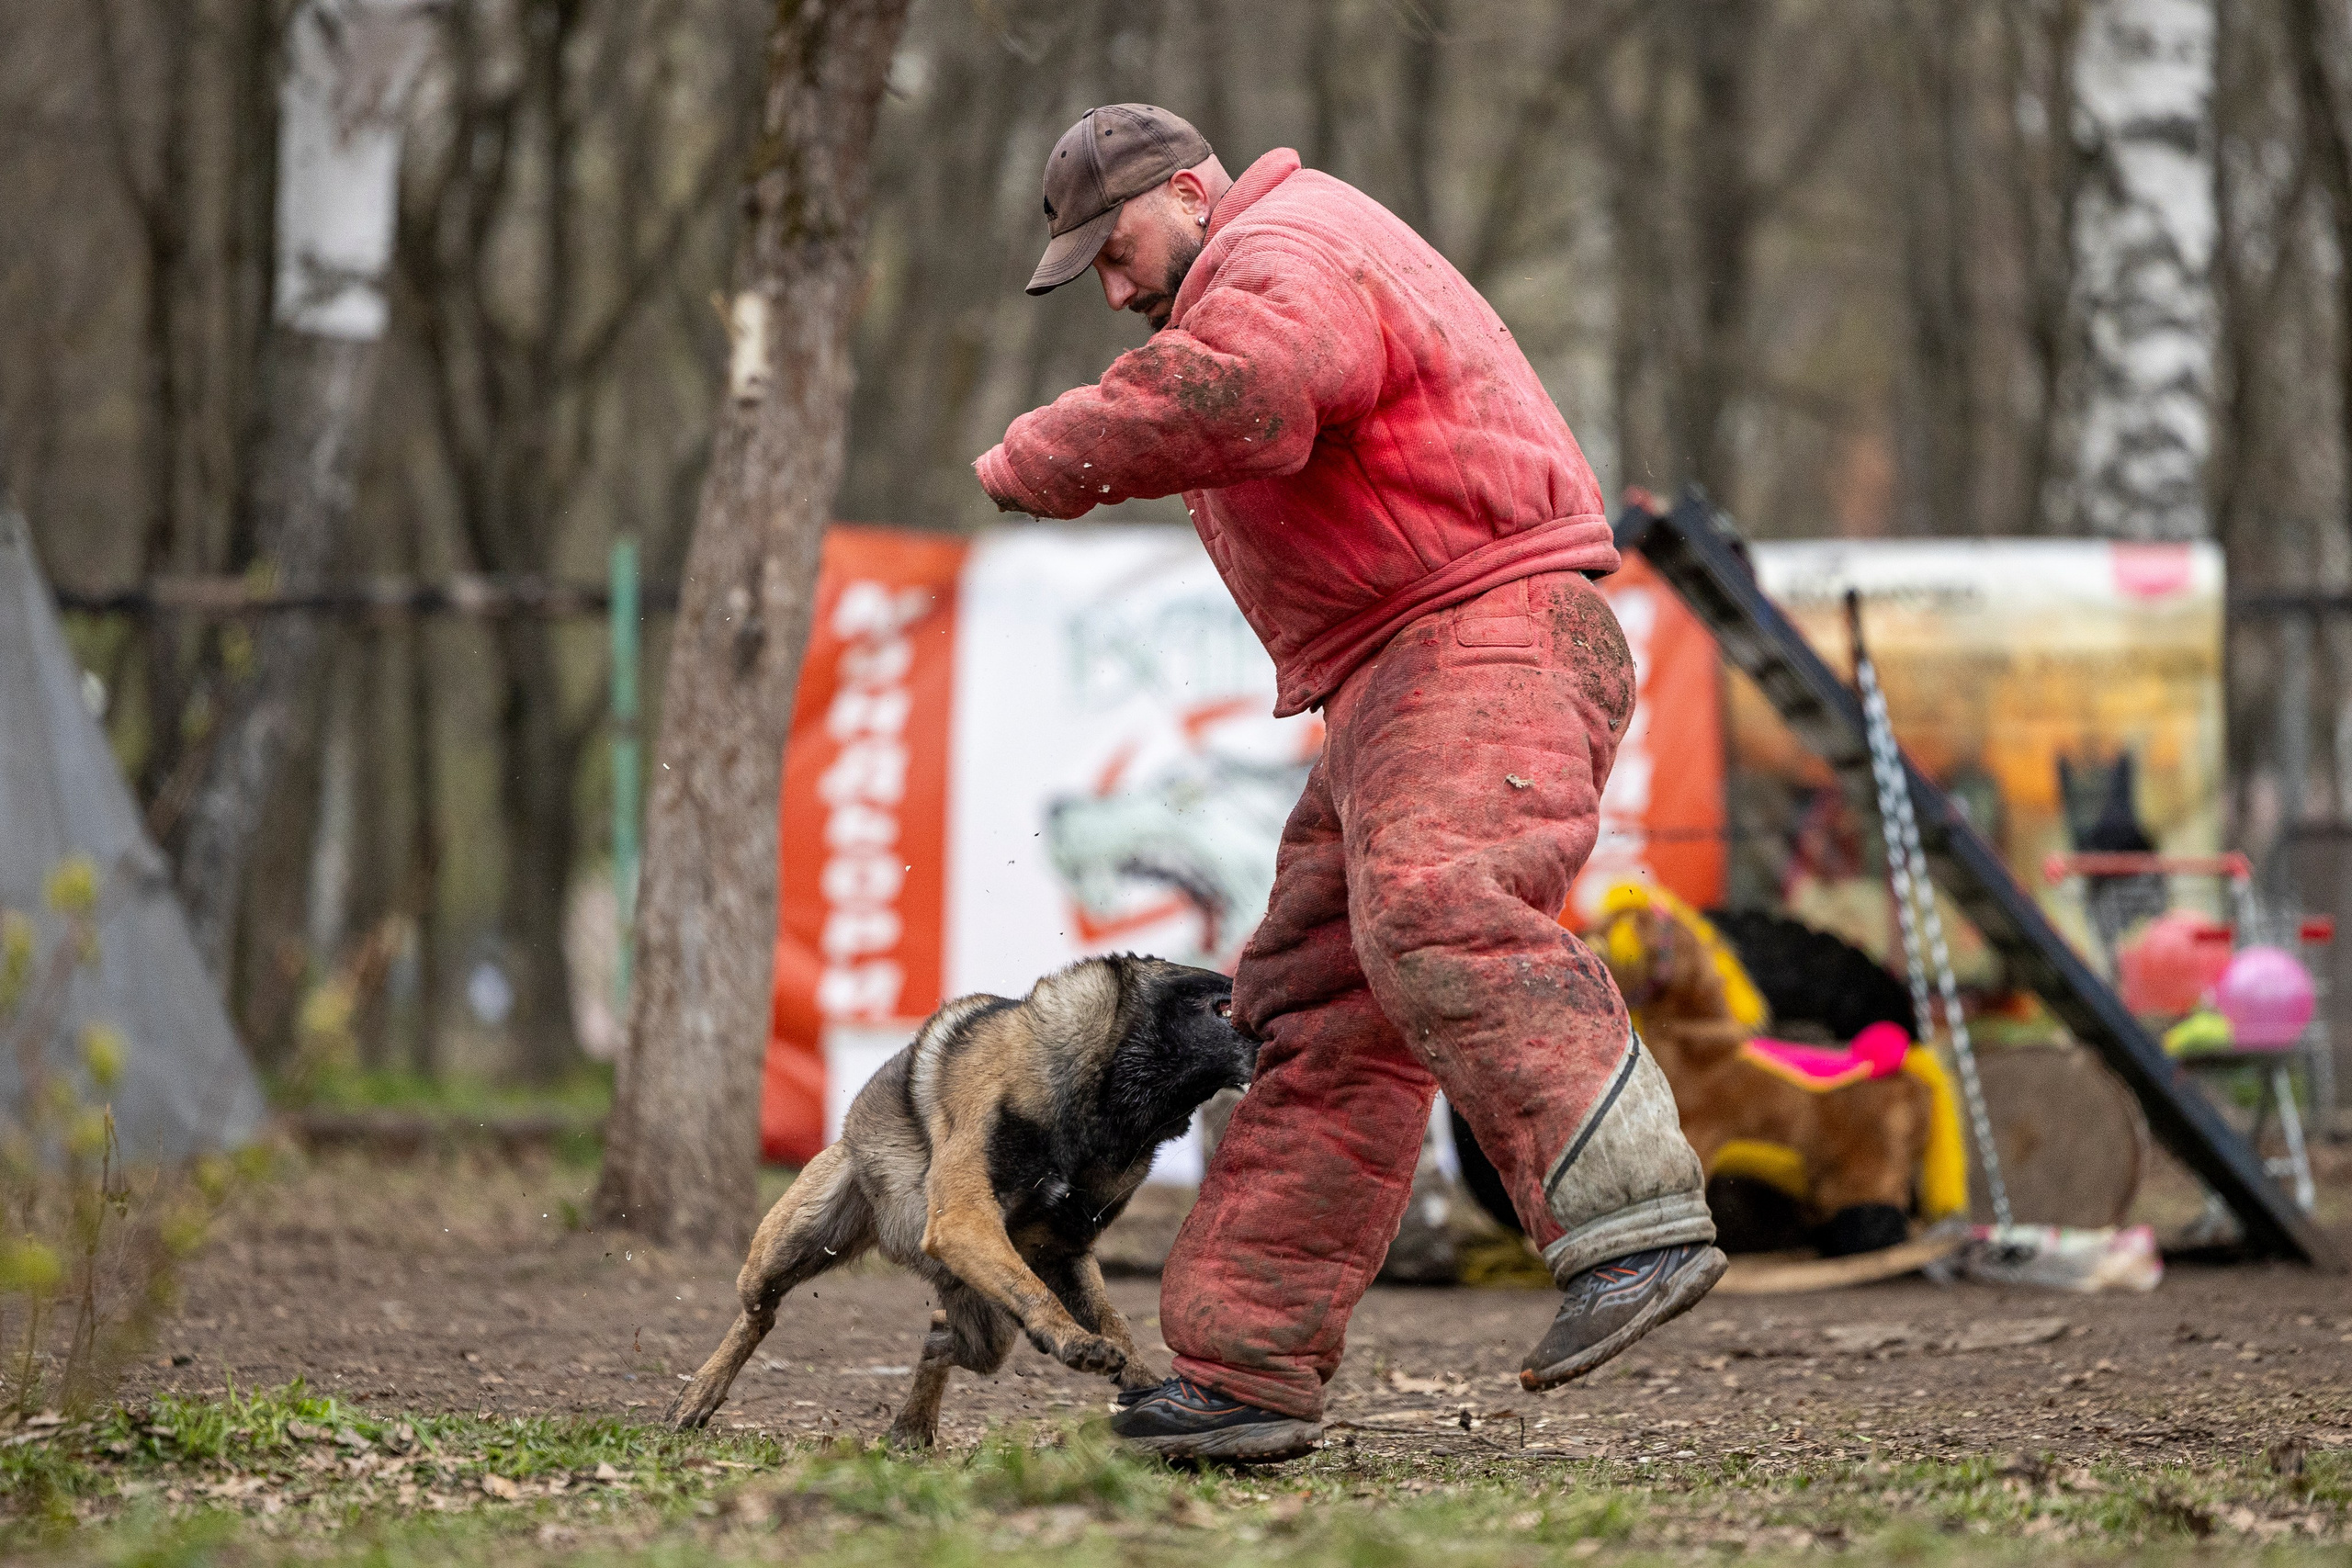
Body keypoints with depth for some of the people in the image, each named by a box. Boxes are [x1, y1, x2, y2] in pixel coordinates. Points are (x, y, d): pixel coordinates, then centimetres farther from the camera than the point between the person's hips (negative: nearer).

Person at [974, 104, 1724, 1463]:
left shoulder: (1284, 254, -9)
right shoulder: (1283, 259, 27)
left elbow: (1235, 394, -31)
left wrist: (1041, 462, -20)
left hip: (1492, 646, -11)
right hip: (1403, 687, 11)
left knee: (1434, 912, -34)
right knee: (1324, 1028, 7)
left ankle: (1639, 1222, -48)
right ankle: (1248, 1367, 7)